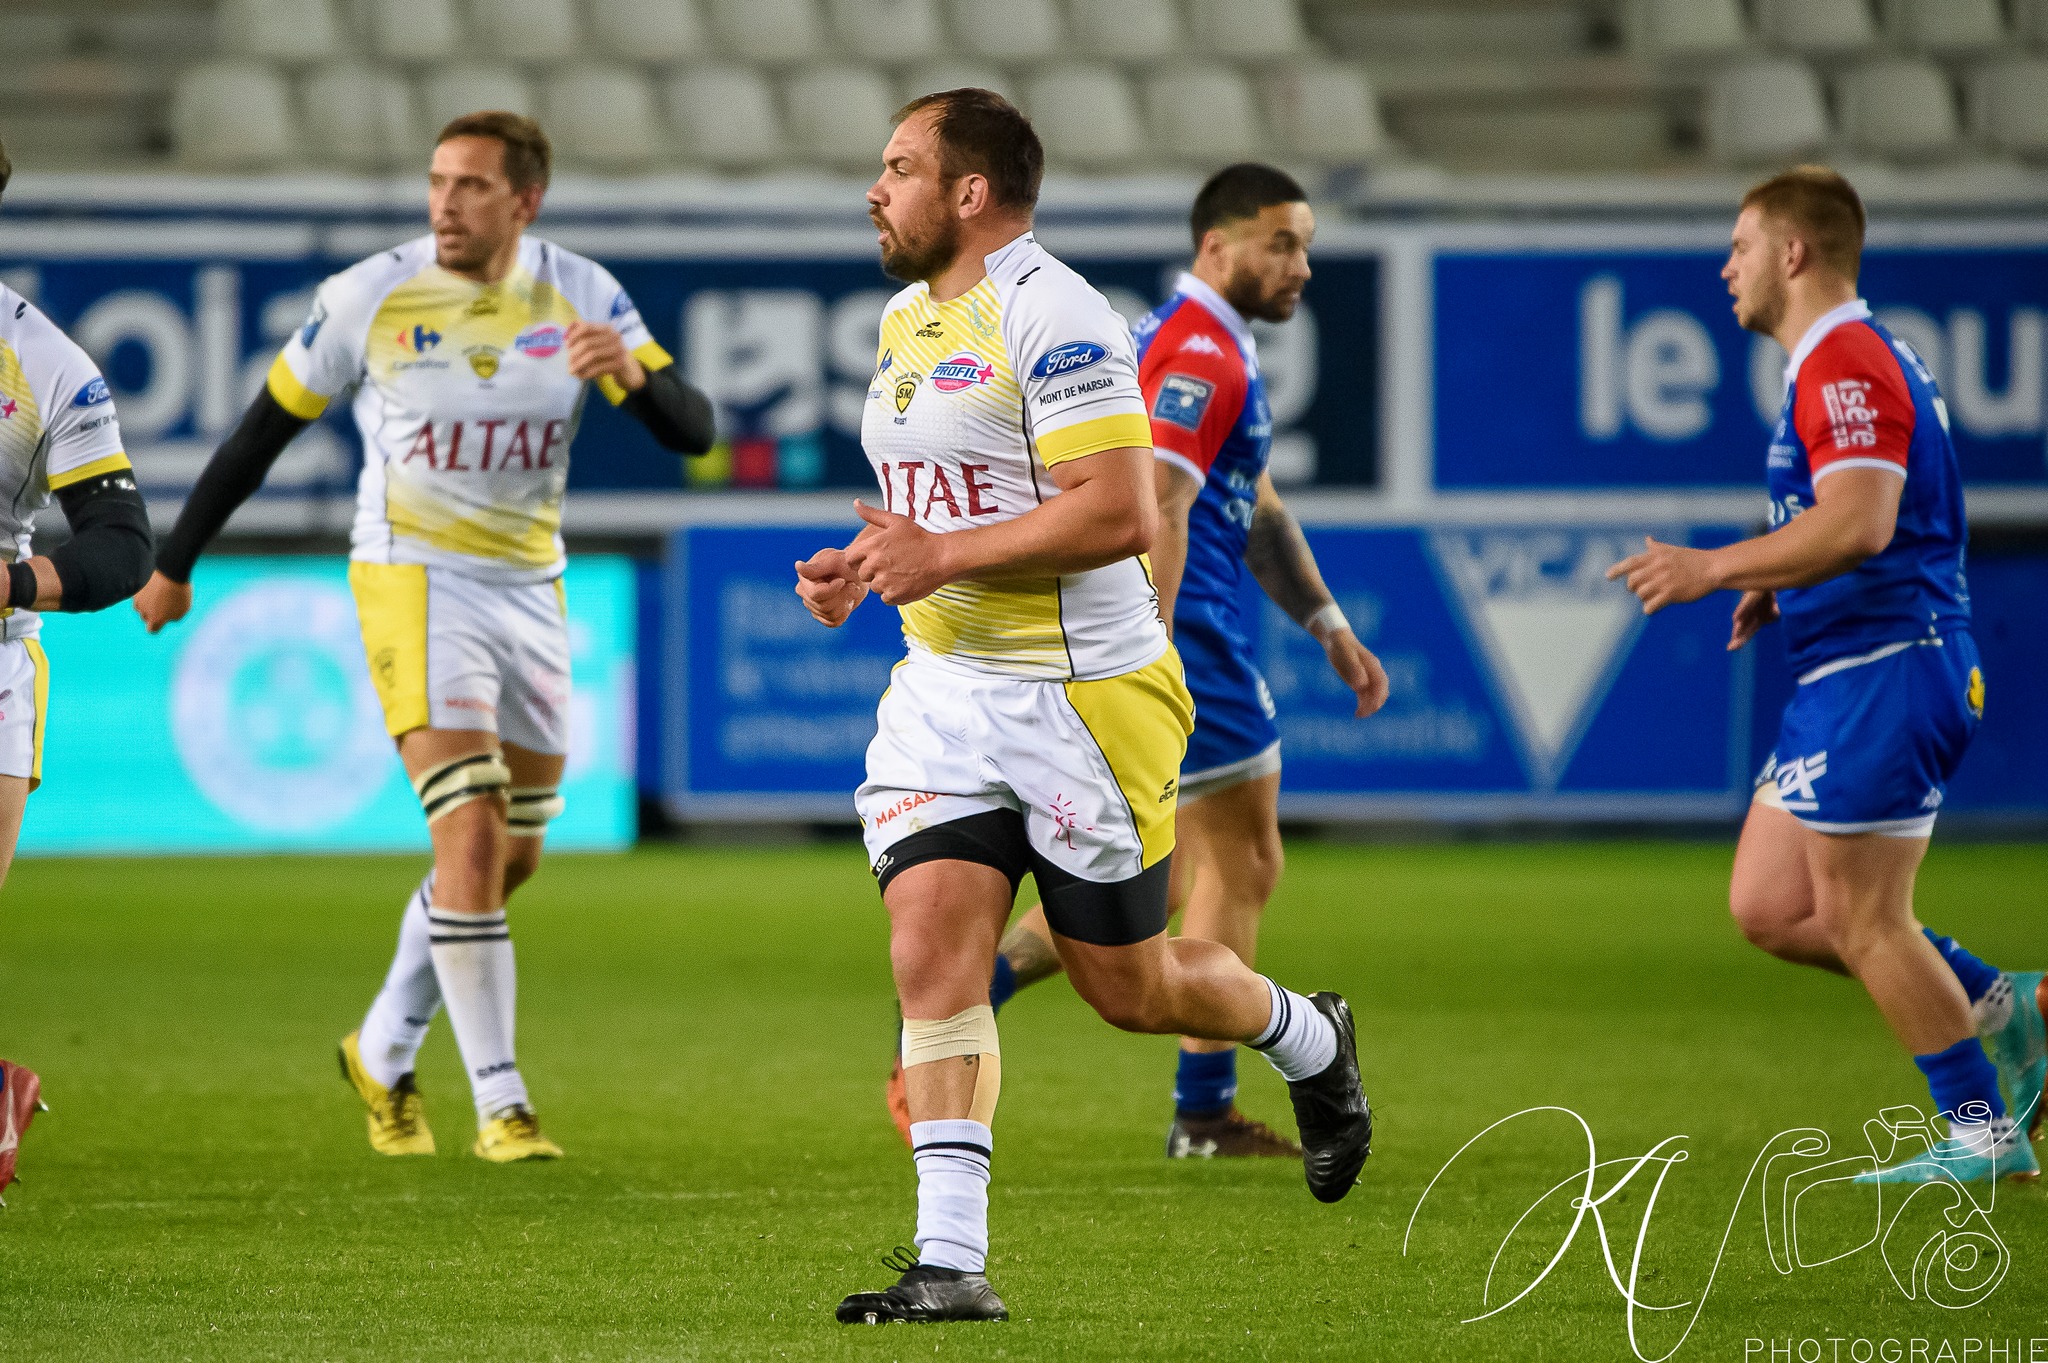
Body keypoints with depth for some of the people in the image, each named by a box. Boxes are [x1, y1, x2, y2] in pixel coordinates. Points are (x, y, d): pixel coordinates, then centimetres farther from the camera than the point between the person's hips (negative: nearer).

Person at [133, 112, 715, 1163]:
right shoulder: (368, 298, -8)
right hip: (413, 581, -4)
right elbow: (264, 430, 3)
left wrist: (635, 375, -30)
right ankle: (499, 1105, -15)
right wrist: (174, 563, 10)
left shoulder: (581, 298, -2)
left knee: (514, 857, 12)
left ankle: (385, 1053, 32)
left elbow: (692, 431, -8)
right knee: (471, 838, -18)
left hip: (530, 590, 4)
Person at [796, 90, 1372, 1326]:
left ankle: (1311, 1044, 37)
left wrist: (946, 555, -23)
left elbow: (1120, 512, -24)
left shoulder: (1052, 316, -17)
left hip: (1084, 697, -7)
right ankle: (952, 1261, -13)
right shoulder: (907, 320, 12)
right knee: (932, 952, -10)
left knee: (1129, 986, 5)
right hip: (943, 691, 7)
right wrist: (866, 564, 7)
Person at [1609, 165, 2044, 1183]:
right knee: (1767, 908, 9)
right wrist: (1782, 588, 17)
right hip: (1843, 677, 10)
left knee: (1864, 919, -5)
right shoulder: (1856, 360, 18)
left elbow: (1860, 523, -28)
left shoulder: (1847, 364, -16)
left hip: (1882, 673, -10)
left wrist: (1718, 569, -22)